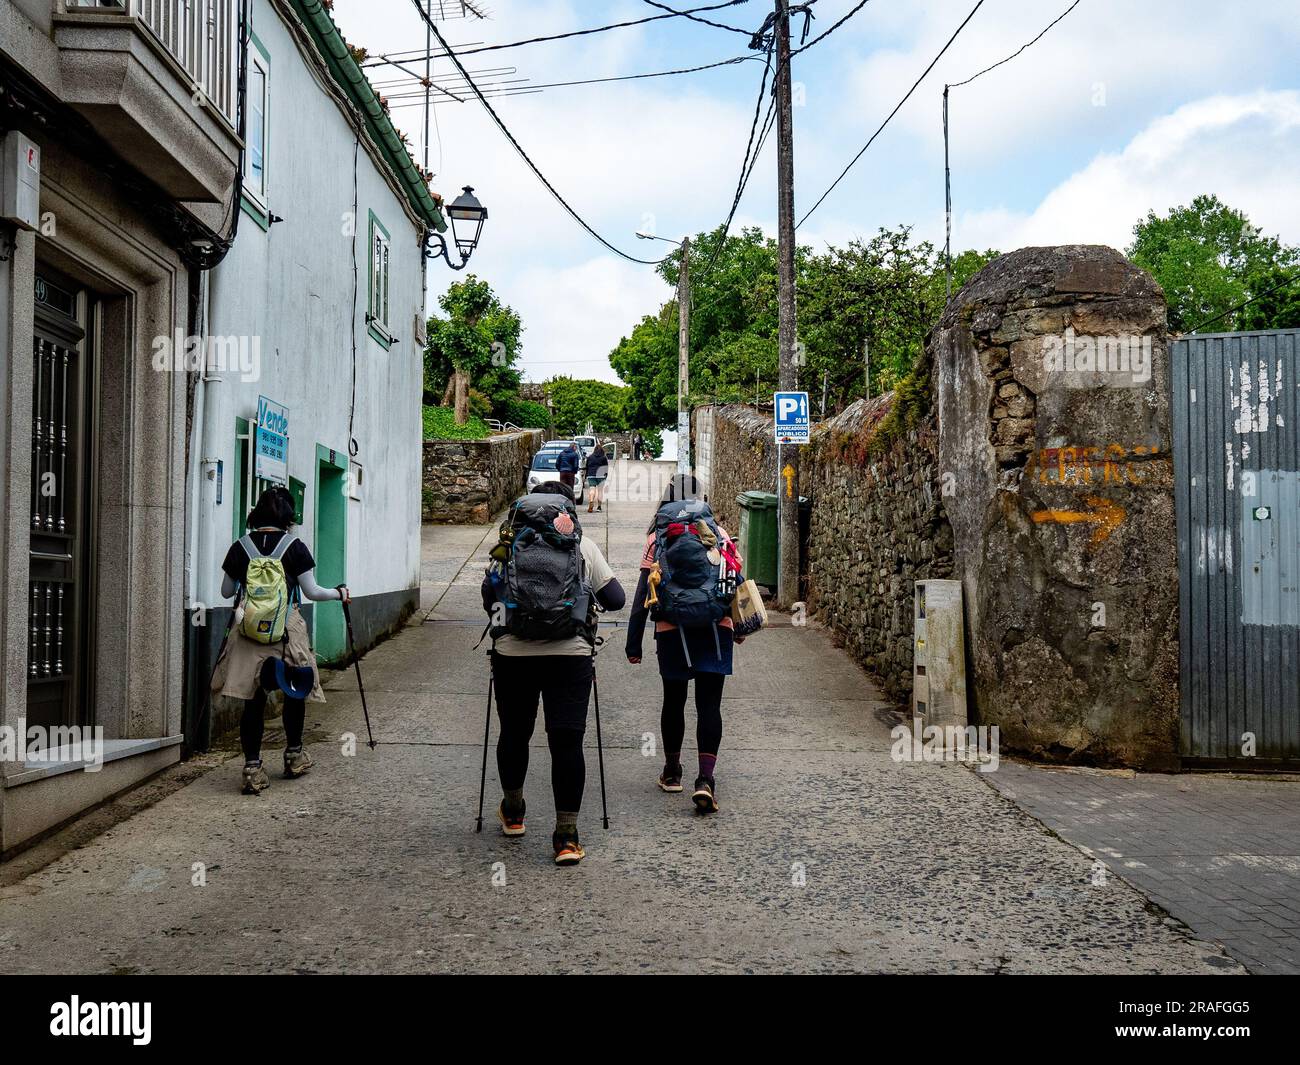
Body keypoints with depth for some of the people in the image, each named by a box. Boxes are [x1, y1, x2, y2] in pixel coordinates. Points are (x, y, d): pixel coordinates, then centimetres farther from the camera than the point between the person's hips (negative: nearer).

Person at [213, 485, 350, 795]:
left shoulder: (240, 547, 3)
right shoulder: (294, 547, -5)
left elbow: (226, 591, 12)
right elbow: (311, 591, -4)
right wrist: (339, 593, 14)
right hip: (287, 632, -2)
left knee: (253, 700, 5)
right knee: (294, 693, 18)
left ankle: (252, 768, 2)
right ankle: (294, 755, 31)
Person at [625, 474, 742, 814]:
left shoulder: (658, 538, 2)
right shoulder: (719, 534, 7)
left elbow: (642, 595, 0)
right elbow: (736, 582, 11)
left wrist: (634, 644, 3)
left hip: (672, 630, 0)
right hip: (716, 629, 1)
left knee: (674, 701, 15)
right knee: (709, 705, 1)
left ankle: (672, 772, 28)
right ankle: (705, 779, -10)